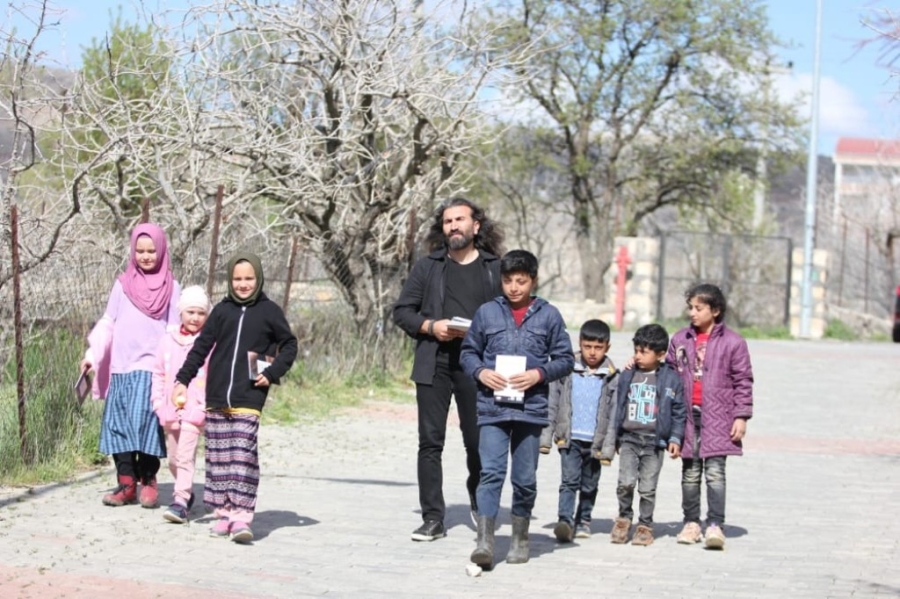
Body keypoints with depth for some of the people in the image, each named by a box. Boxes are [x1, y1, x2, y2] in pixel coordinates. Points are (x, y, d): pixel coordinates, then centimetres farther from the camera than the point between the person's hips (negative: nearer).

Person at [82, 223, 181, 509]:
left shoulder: (171, 287, 8)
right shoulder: (123, 285, 12)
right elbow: (108, 324, 14)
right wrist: (92, 354, 3)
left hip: (153, 369, -2)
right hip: (122, 368, 2)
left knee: (146, 421, -12)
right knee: (119, 423, -3)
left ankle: (148, 481, -3)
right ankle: (126, 483, -1)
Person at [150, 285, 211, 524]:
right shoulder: (169, 340, 9)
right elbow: (159, 374, 14)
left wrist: (207, 405, -12)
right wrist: (159, 403, 6)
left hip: (195, 412, -5)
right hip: (171, 411, 5)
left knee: (185, 456, -16)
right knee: (173, 458, 15)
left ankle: (180, 501, -18)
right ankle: (186, 492, 34)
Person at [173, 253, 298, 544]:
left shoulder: (269, 311, 3)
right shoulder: (222, 310, 9)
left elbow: (289, 345, 10)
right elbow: (201, 347, 13)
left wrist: (272, 373, -3)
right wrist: (183, 379, 9)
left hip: (248, 399, -4)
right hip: (216, 397, 4)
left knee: (243, 455, -12)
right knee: (218, 457, 6)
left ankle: (241, 516, -14)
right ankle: (224, 514, 13)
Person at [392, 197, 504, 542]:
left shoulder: (495, 268, 6)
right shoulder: (428, 267, 10)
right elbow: (401, 311, 11)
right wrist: (430, 326, -6)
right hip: (434, 363, 1)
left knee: (477, 440, 3)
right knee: (430, 441, -1)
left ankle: (478, 501, 32)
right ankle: (432, 519, 3)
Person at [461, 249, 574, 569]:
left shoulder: (549, 315, 3)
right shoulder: (487, 312, 5)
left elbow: (565, 359, 6)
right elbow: (468, 351, 12)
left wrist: (539, 373, -10)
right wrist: (480, 372, -7)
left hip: (531, 408, 0)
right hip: (492, 407, 0)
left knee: (525, 478, 9)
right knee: (490, 473, -10)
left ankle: (520, 537, 24)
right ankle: (485, 541, -13)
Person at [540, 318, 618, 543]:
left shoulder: (612, 377, 1)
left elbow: (613, 415, 1)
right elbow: (552, 404, 4)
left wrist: (608, 447, -3)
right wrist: (545, 437, 1)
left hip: (595, 442, 1)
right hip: (570, 439, -1)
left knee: (589, 486, 13)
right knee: (569, 481, -13)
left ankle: (583, 521, 28)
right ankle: (565, 521, -21)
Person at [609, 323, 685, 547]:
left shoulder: (671, 379, 1)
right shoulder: (627, 376, 7)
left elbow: (679, 412, 5)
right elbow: (618, 406, 13)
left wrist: (675, 438, -3)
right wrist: (614, 437, 13)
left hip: (655, 441, -1)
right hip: (629, 438, 1)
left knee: (648, 488, 2)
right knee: (626, 482, -11)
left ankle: (645, 525, 17)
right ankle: (624, 517, 12)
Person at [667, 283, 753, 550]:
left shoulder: (732, 342, -2)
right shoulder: (680, 340, 9)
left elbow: (743, 381, 0)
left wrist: (741, 416, -5)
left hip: (717, 417, -4)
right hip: (687, 415, 4)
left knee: (715, 472, -9)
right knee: (690, 473, 10)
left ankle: (715, 526, -9)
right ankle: (691, 523, 19)